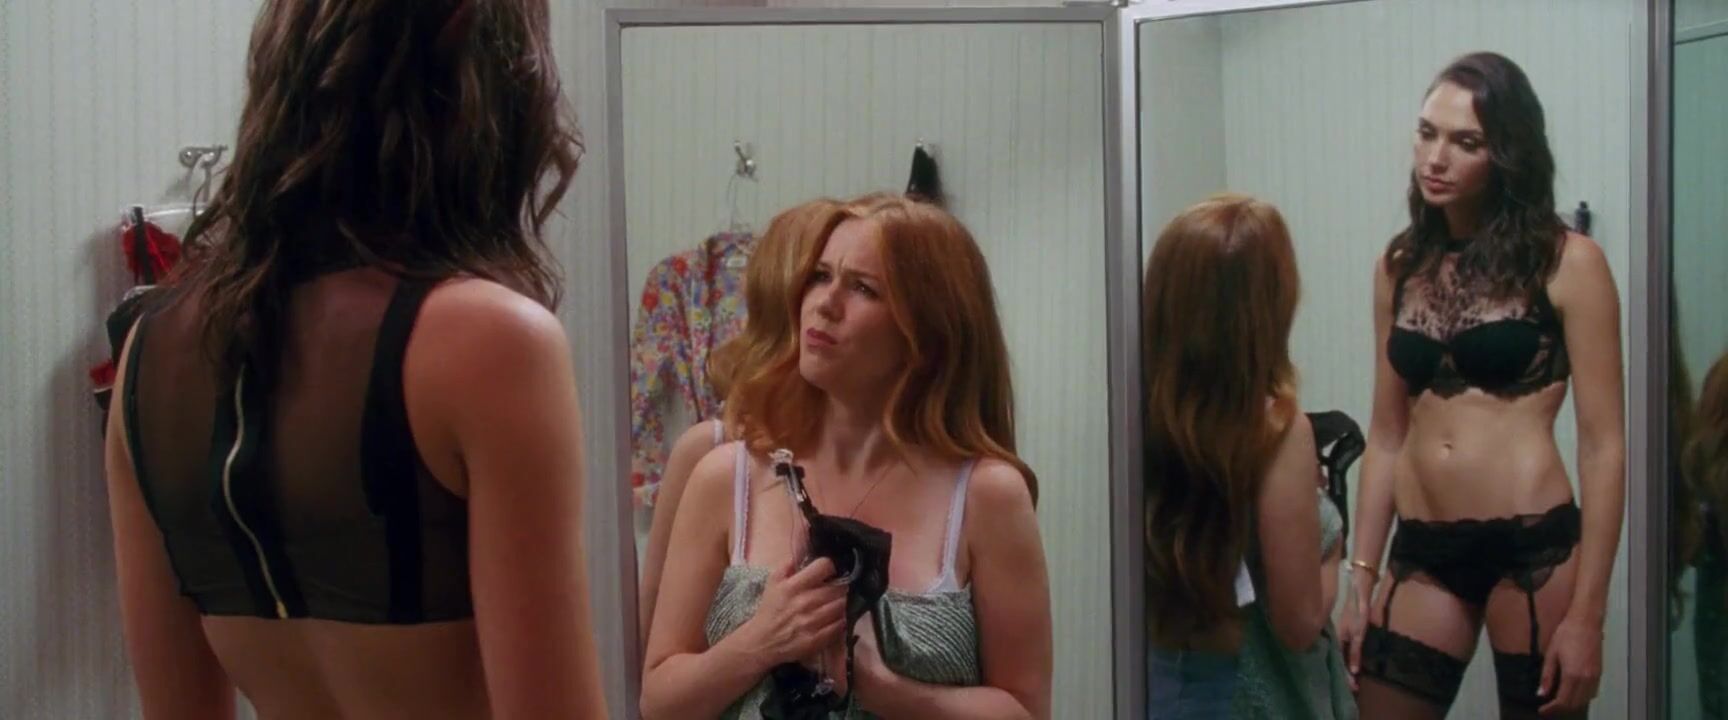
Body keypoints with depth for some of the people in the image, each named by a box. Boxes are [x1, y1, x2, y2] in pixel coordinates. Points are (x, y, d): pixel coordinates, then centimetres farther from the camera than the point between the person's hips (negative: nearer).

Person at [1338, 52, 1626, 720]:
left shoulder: (1567, 262, -5)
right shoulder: (1400, 267, 8)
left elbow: (1603, 444, -7)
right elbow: (1388, 435, 11)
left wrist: (1586, 613, -11)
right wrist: (1361, 580, 9)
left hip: (1533, 549, -4)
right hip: (1422, 554, 4)